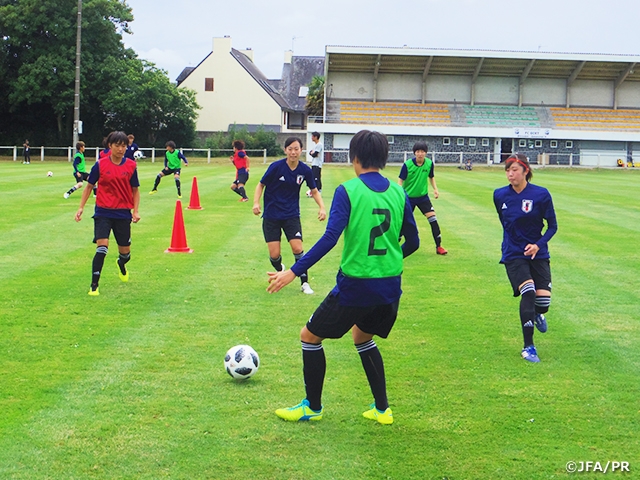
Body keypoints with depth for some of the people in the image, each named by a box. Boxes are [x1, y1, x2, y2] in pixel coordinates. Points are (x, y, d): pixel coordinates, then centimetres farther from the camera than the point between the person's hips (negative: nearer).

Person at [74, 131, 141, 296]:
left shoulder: (131, 166, -1)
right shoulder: (100, 164, -4)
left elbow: (135, 190, 8)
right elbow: (89, 186, 6)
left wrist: (136, 211, -3)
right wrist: (81, 207, -1)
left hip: (123, 214, 2)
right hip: (103, 212, -2)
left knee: (125, 251, 10)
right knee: (102, 247, -18)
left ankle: (121, 264, 48)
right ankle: (94, 286, -11)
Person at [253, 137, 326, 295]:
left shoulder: (305, 170, -7)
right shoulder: (276, 167, -15)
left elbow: (314, 191, 8)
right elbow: (261, 185, -4)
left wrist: (322, 207, -7)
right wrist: (256, 203, -20)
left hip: (292, 215, 1)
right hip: (271, 215, -1)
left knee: (297, 248, -15)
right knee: (274, 255, -4)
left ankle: (304, 283, 4)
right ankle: (280, 271, 33)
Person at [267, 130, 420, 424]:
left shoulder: (348, 191, -12)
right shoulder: (398, 193, 3)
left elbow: (330, 238, -21)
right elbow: (412, 242, 8)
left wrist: (294, 272, -19)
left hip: (355, 284, -6)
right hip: (390, 286, 6)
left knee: (310, 336, 14)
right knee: (362, 338, 30)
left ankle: (312, 407, 22)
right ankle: (382, 409, 26)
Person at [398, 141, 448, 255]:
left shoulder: (429, 163, -7)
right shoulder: (407, 165, -18)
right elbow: (401, 180, -11)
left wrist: (435, 189, -3)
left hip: (423, 196, 3)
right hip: (409, 197, -3)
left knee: (433, 219, -8)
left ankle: (438, 247, -1)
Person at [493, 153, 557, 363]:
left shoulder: (541, 194, -11)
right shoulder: (500, 195, -3)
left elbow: (552, 226, -5)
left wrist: (538, 244, -19)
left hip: (538, 253, 0)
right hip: (513, 254, 0)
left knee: (543, 299, -9)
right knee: (528, 292, -21)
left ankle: (537, 314, 34)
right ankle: (528, 347, -10)